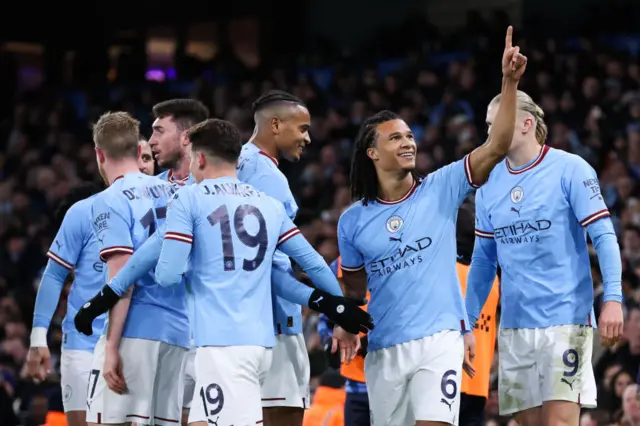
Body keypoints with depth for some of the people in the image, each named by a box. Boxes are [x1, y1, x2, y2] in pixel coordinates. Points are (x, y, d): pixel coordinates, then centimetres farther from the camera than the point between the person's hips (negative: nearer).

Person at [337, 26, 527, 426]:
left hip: (439, 340, -3)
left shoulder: (441, 189, 0)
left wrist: (509, 82, -20)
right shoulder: (353, 221, 6)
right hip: (383, 350, 3)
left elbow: (496, 147, -10)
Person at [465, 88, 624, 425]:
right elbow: (483, 259, 18)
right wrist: (466, 323, 14)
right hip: (514, 327, 5)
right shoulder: (489, 185, 11)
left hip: (565, 319, -5)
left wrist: (612, 299, -18)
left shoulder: (569, 169, -4)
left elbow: (603, 236, -8)